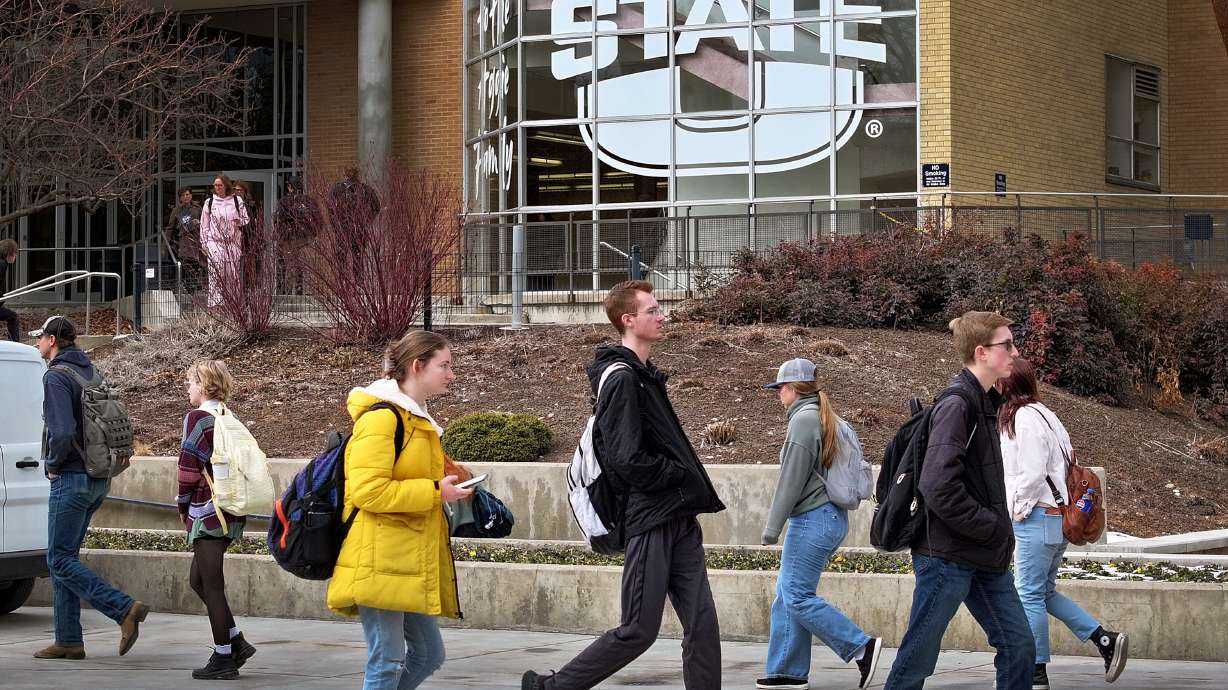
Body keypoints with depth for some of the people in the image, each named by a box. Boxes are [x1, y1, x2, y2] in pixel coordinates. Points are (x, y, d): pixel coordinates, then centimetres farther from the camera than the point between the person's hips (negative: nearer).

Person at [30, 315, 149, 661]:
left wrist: (53, 463, -9)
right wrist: (103, 462, 15)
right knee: (64, 557, 13)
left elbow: (62, 431, -25)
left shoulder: (56, 377, -14)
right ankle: (69, 641, 12)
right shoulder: (91, 373, 14)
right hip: (98, 480, 9)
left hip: (71, 478, -9)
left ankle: (124, 608, -15)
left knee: (61, 560, -5)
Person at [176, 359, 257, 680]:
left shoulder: (197, 419, -10)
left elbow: (189, 467, -13)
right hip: (231, 513, 8)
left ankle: (223, 659, 2)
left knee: (211, 585, -1)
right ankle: (237, 643, 15)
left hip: (207, 513, -8)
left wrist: (183, 505, 1)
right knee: (198, 580, 18)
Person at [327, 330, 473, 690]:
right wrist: (435, 492, -19)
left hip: (410, 562, 10)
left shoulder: (416, 419, 18)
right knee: (387, 660, -7)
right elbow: (368, 491, -22)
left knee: (428, 654, 10)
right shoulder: (381, 418, -14)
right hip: (380, 562, -10)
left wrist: (449, 487, 15)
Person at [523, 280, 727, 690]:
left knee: (702, 626, 3)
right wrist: (684, 476, -10)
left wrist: (692, 490, 9)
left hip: (680, 519, 9)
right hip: (651, 521, -9)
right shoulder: (622, 379, -14)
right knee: (638, 632, -4)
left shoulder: (645, 376, 17)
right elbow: (628, 460, -21)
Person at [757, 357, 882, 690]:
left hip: (812, 519, -10)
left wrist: (772, 527, -11)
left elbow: (791, 479, -15)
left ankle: (862, 647, -10)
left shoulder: (804, 419, -12)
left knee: (797, 597, -9)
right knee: (787, 595, 11)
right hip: (831, 516, 10)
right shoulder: (822, 418, 17)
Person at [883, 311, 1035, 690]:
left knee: (1018, 646, 6)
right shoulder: (956, 404, -16)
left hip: (984, 558, 9)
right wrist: (989, 527, -16)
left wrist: (998, 529, 10)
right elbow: (938, 486, -24)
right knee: (918, 658, -1)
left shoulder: (983, 402, 13)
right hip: (948, 555, -9)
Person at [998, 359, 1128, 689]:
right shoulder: (1042, 415, 15)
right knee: (1044, 592, 16)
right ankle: (1106, 640, 10)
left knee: (1030, 594, -4)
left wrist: (1019, 511, -9)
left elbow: (1032, 473, -20)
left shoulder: (1025, 418, -15)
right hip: (1056, 516, 10)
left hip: (1037, 517, -10)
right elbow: (1065, 463, 17)